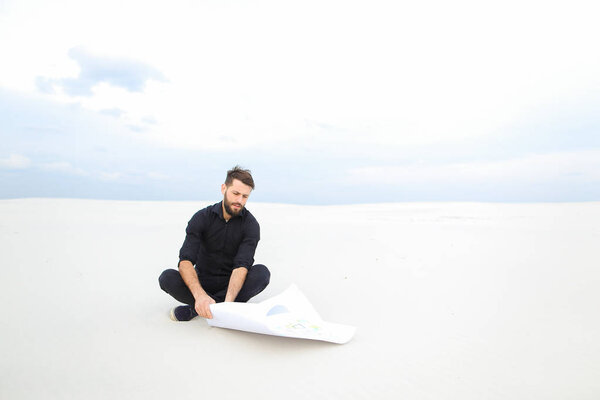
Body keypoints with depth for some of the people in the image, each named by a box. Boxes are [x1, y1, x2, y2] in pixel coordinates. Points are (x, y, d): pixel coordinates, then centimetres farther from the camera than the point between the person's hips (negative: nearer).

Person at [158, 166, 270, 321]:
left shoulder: (250, 224, -12)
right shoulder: (202, 217, -11)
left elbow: (241, 266, -23)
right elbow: (185, 261, -23)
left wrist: (229, 301, -41)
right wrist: (200, 295, -41)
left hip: (233, 284, 1)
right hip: (203, 284, 0)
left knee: (262, 272, -30)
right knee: (167, 277, -25)